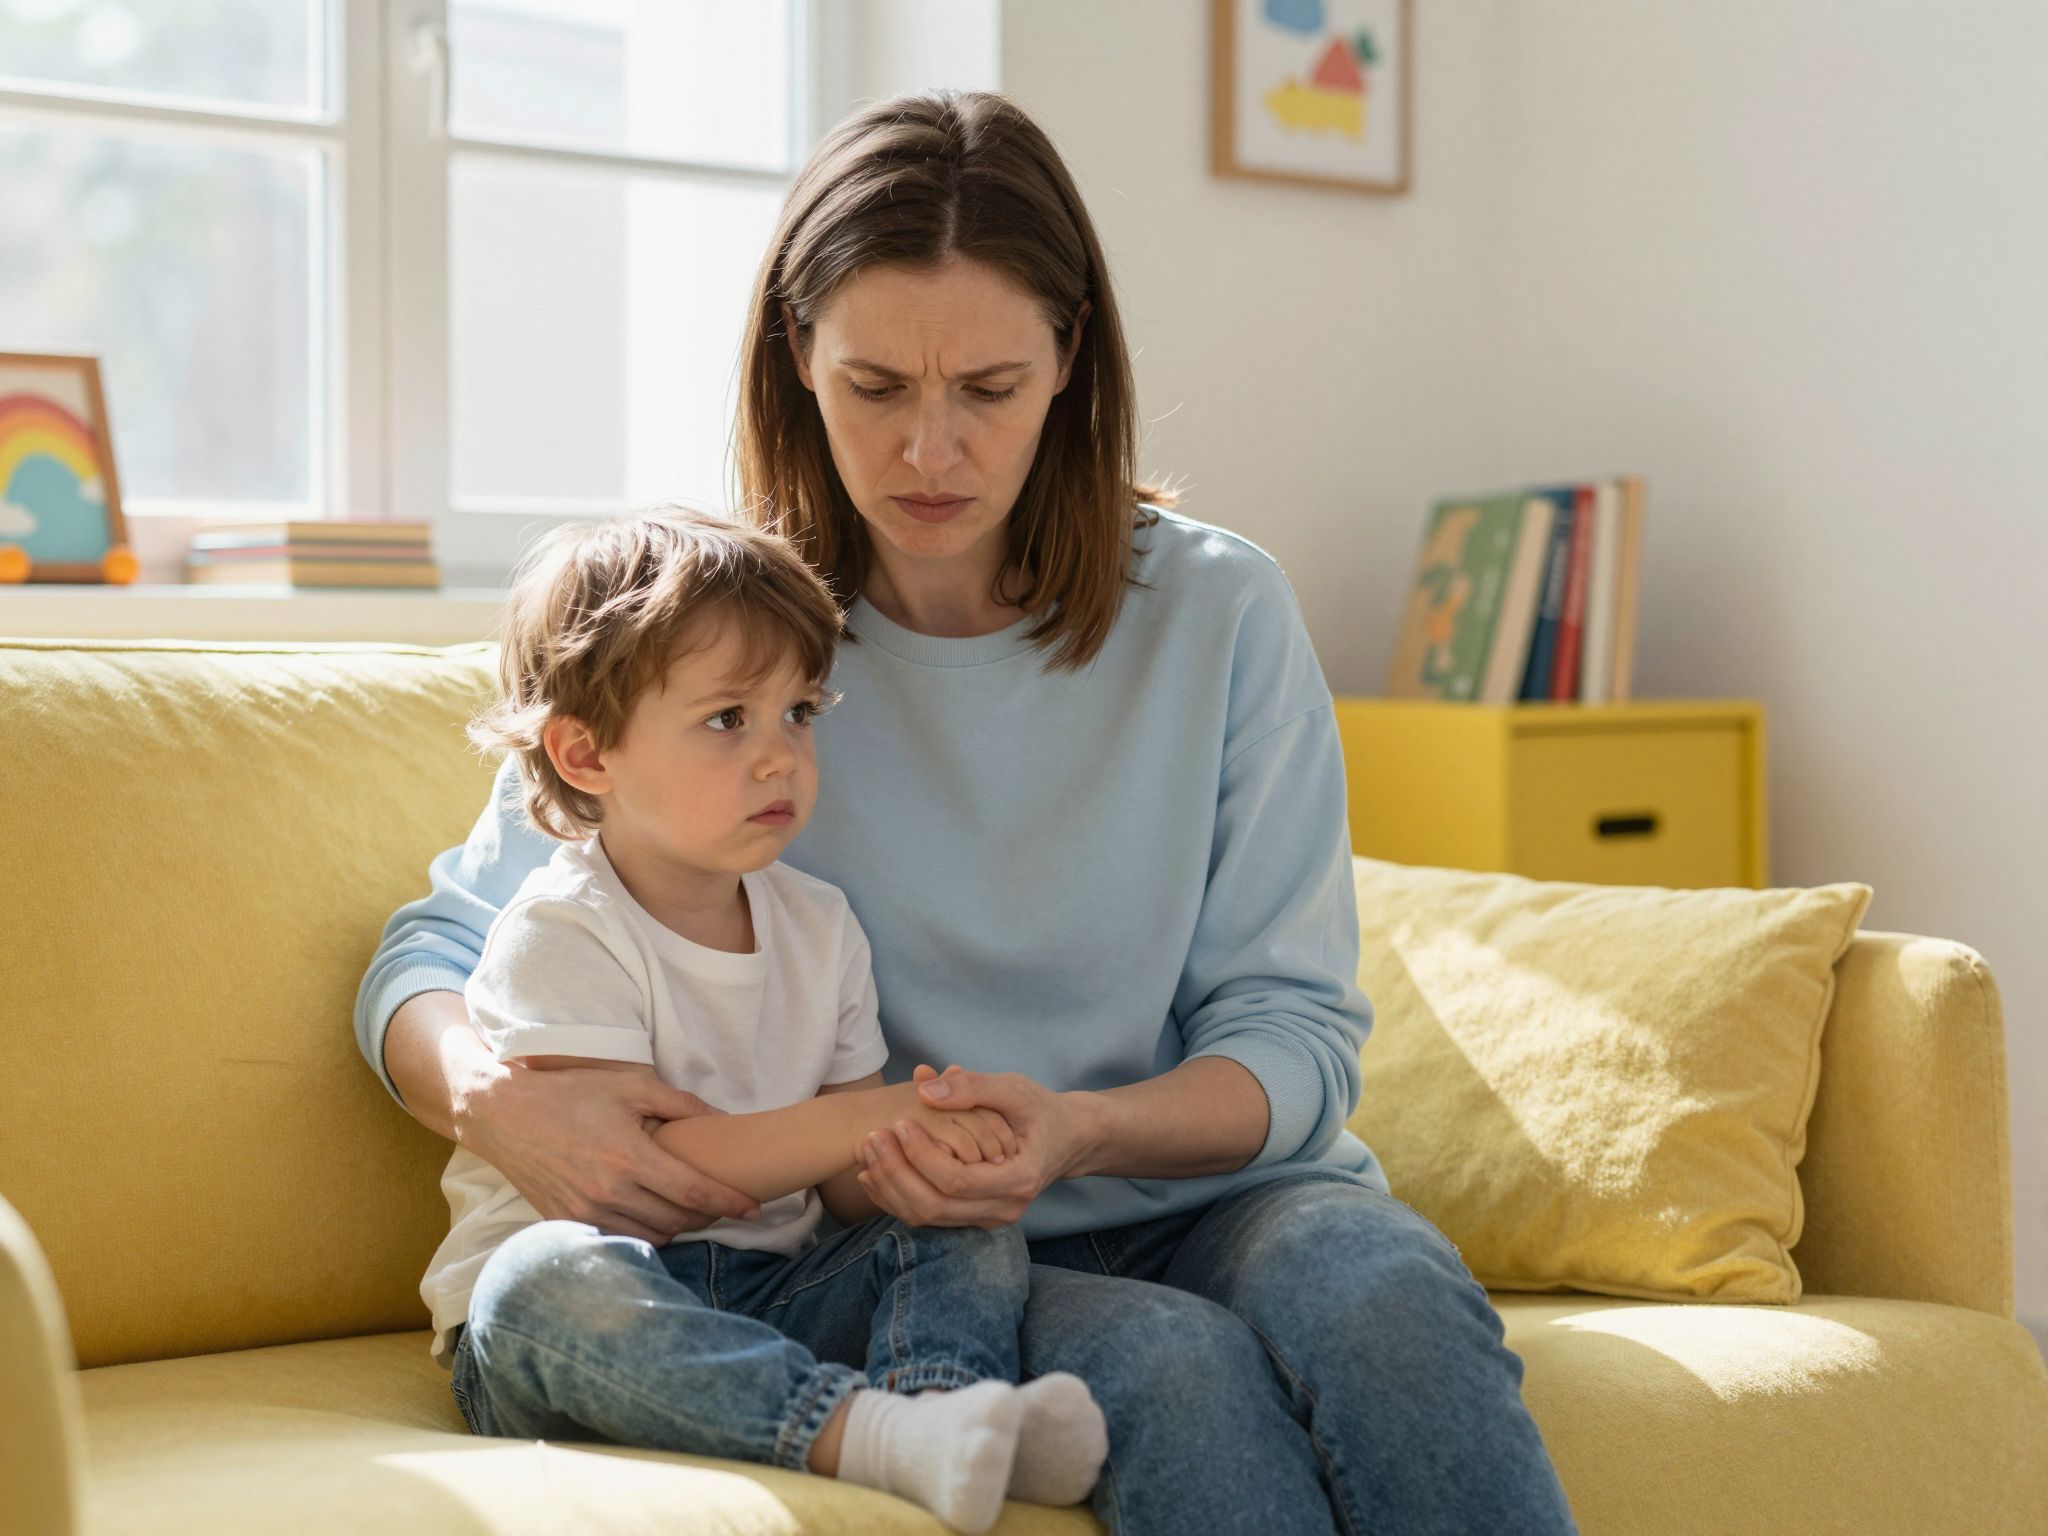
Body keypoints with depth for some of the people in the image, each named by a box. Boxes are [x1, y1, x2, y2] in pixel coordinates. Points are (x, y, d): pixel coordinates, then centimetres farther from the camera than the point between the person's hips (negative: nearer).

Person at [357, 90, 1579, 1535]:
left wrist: (1082, 1131, -23)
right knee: (1175, 1364, -34)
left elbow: (1296, 1037, -1)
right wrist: (494, 1095, -24)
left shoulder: (1219, 612, -2)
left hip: (1216, 1191, 2)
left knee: (1382, 1284, -32)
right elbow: (435, 954, 2)